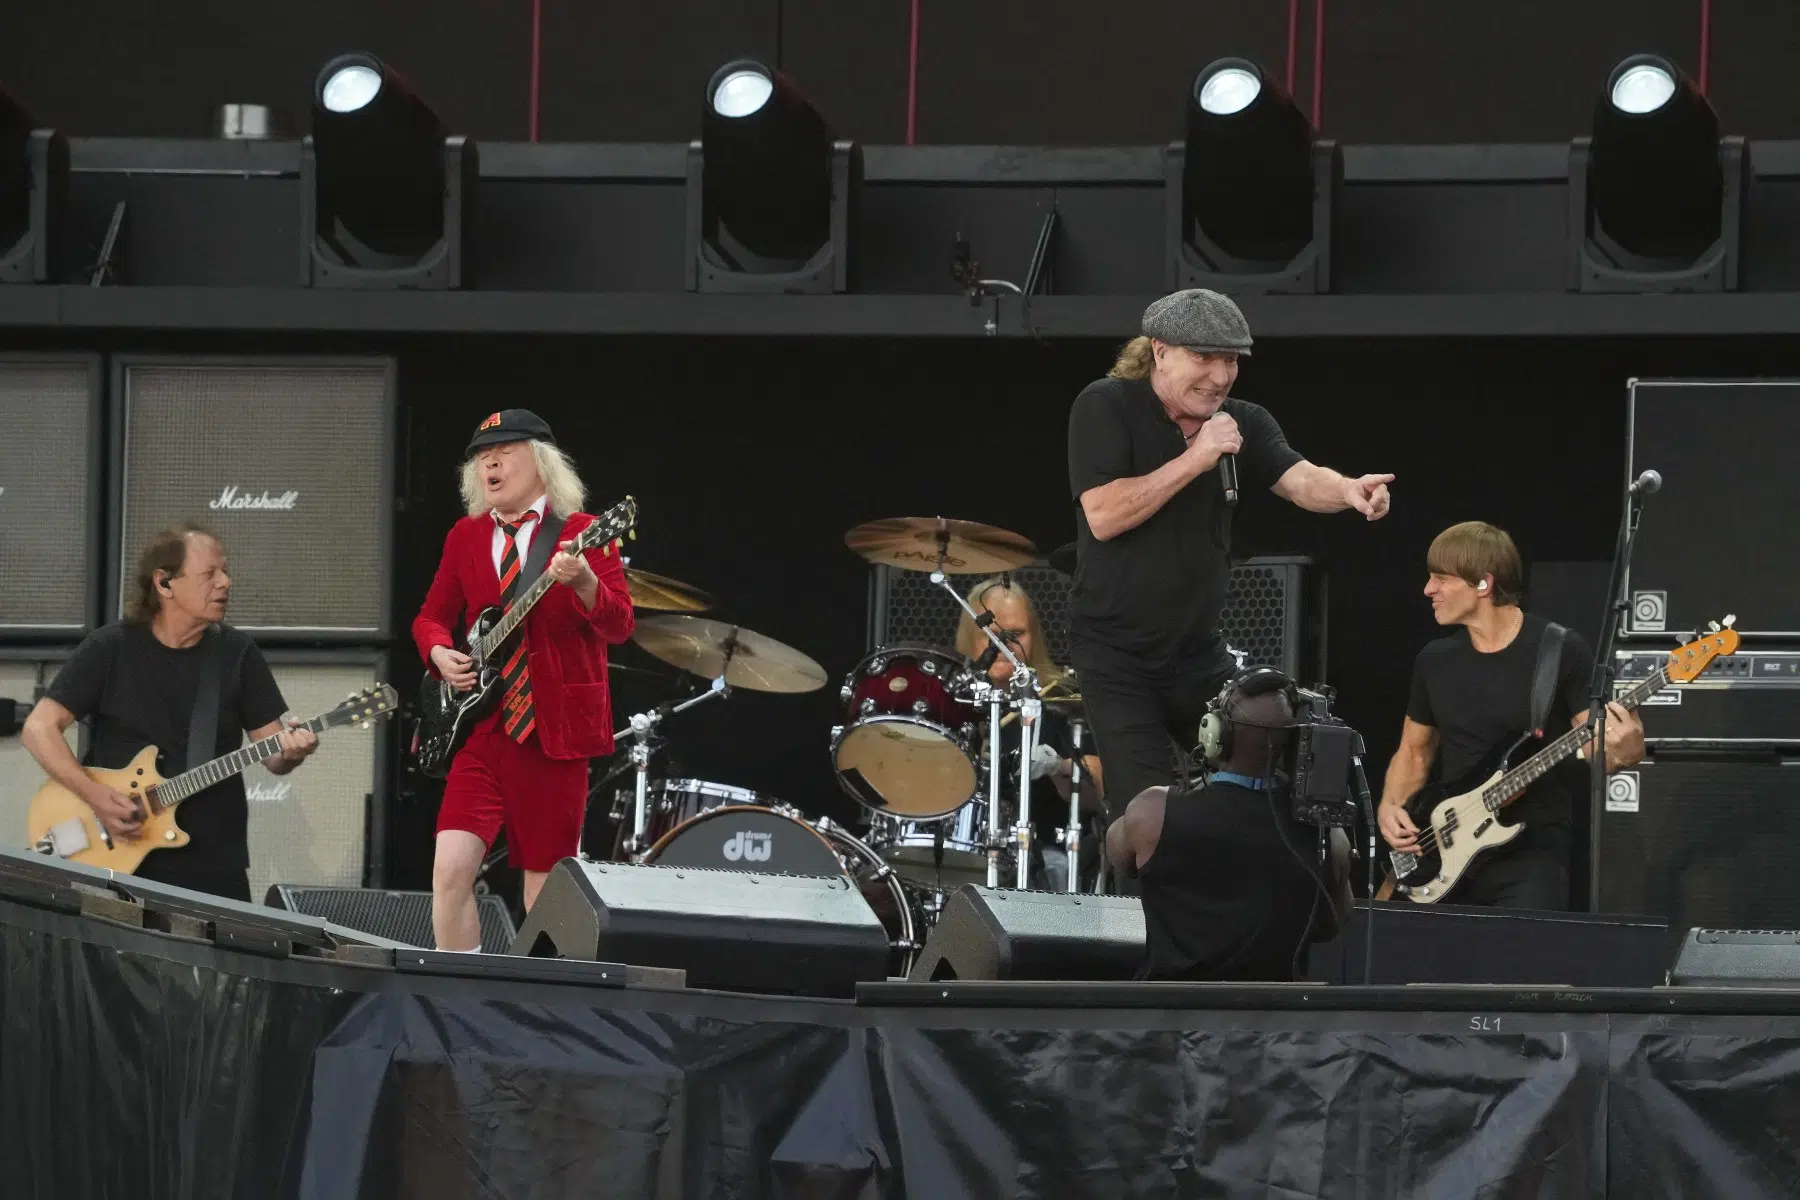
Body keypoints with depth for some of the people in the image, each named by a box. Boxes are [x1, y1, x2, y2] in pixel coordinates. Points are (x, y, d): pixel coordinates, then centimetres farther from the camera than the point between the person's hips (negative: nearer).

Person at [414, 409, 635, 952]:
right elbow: (431, 617, 21)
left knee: (545, 883, 1)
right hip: (482, 725, 3)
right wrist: (440, 653, -2)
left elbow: (619, 625, -9)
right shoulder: (466, 537, 12)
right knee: (451, 867, -12)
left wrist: (583, 582, -29)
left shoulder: (582, 534, 0)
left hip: (554, 726, -3)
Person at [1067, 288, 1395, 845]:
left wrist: (1345, 489, -37)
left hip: (1198, 652, 5)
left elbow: (1299, 479, -15)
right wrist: (1195, 459, -23)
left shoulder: (1242, 423, 3)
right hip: (1117, 652, -5)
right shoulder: (1106, 407, -10)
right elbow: (1103, 515, -21)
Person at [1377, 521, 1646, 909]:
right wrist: (1390, 806, 3)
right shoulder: (1435, 661, 9)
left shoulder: (1561, 651, -6)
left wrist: (1622, 752, -26)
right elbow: (1414, 750, 21)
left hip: (1531, 855, -5)